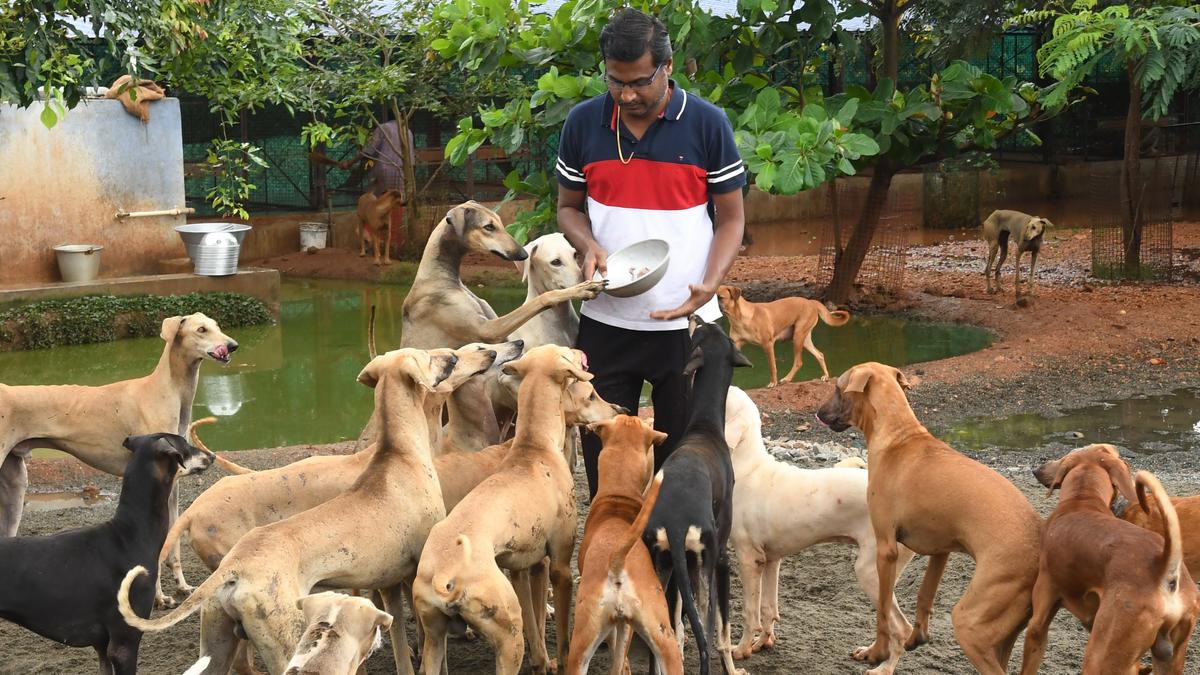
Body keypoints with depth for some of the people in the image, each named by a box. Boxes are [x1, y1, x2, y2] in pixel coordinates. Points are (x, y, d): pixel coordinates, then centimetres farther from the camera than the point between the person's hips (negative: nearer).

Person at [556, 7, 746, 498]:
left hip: (685, 323, -2)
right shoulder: (582, 123, -1)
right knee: (603, 456, 10)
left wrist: (710, 283, -18)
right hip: (605, 323, 2)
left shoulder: (708, 125, -6)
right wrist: (589, 247, -12)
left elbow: (731, 218, -1)